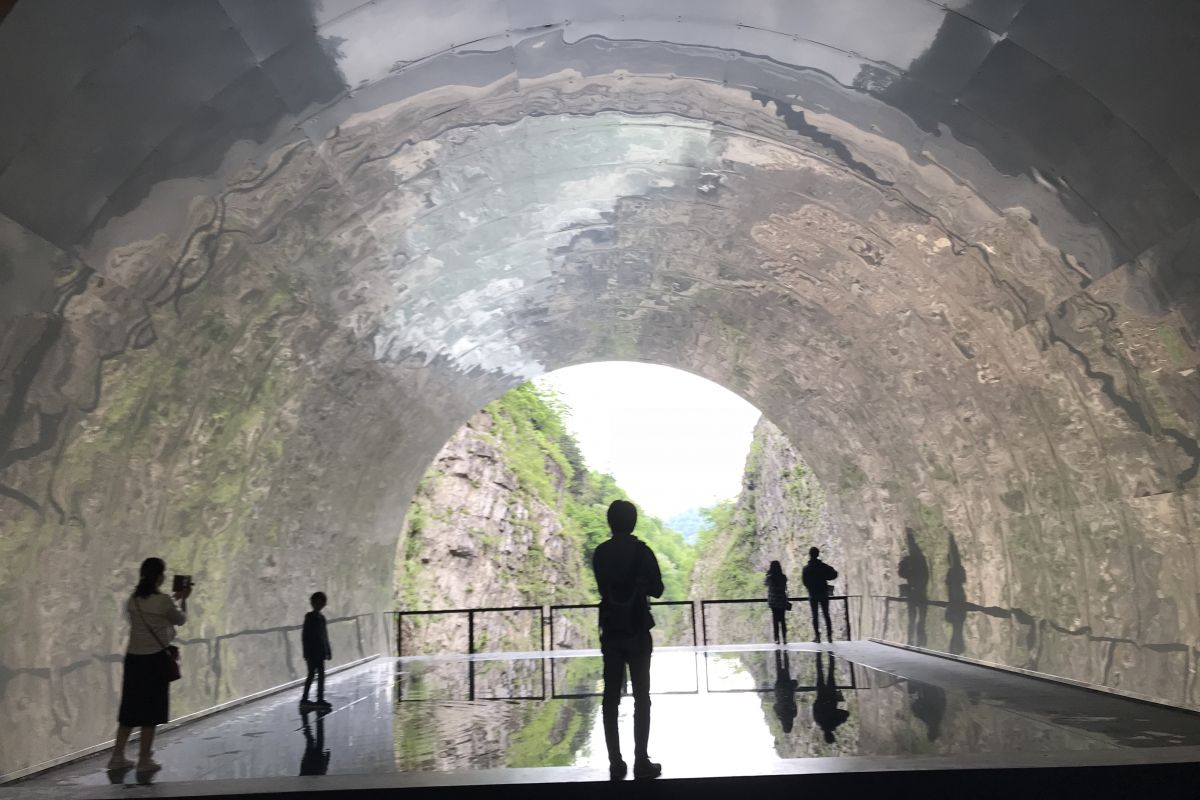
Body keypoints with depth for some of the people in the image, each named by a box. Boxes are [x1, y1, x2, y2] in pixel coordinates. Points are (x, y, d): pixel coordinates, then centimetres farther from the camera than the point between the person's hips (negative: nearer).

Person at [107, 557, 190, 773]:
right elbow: (180, 619, 4)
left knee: (130, 708, 15)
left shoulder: (133, 600, 2)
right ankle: (144, 760, 11)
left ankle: (117, 757, 21)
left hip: (133, 658, 6)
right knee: (151, 710, 5)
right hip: (155, 659, -5)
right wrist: (183, 599, 18)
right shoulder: (163, 601, -13)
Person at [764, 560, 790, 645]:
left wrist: (767, 573, 12)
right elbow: (785, 588, 9)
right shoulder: (783, 577, -2)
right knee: (782, 620, 8)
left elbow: (764, 583, 11)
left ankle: (777, 639, 0)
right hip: (782, 601, 2)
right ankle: (784, 639, 5)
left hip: (773, 602, -2)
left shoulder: (770, 578, -10)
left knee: (775, 620, 4)